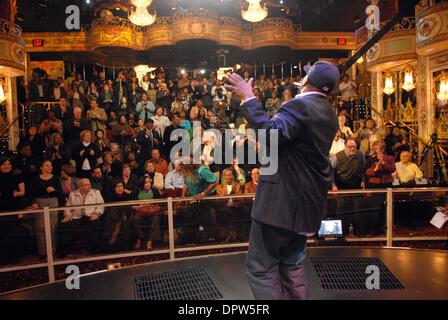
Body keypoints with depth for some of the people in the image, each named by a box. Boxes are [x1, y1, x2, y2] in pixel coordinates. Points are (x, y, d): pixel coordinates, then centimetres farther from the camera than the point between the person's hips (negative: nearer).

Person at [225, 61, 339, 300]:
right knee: (292, 263, 20)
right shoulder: (329, 114, 13)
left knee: (260, 266, 0)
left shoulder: (299, 105, -16)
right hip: (308, 198, 9)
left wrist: (248, 98, -23)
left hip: (283, 198, -9)